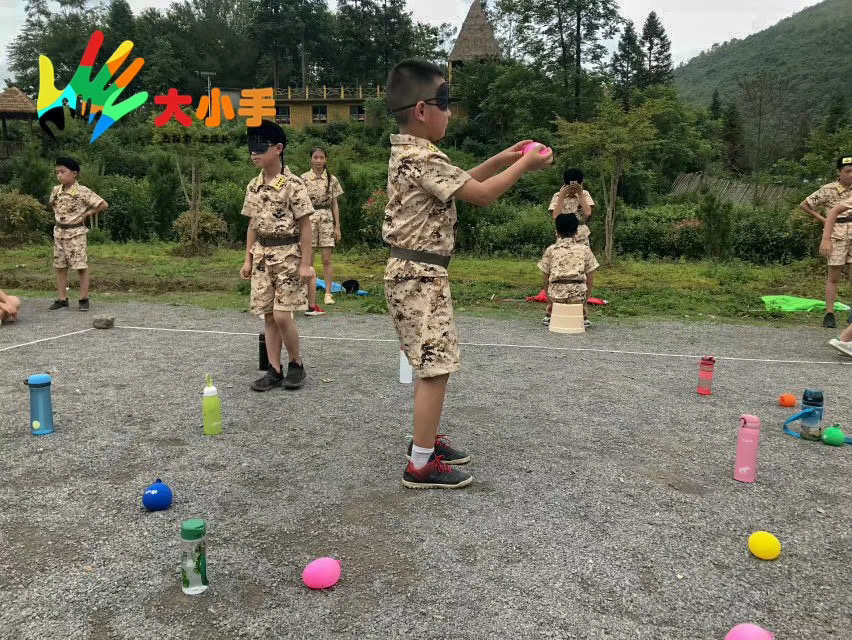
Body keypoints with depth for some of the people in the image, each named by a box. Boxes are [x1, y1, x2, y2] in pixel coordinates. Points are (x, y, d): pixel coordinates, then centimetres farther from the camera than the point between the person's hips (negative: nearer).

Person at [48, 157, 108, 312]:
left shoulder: (82, 191, -14)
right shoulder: (56, 190, 4)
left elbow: (103, 205, -15)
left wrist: (89, 213, -7)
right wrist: (59, 214, 11)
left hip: (76, 233, -6)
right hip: (59, 232, 6)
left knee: (81, 266, -4)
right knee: (60, 266, 7)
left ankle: (84, 299, 3)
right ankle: (62, 299, 13)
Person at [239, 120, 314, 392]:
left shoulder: (293, 184, -12)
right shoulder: (254, 186, 8)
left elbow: (305, 226, -11)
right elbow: (253, 225, 15)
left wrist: (305, 263, -14)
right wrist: (248, 259, 12)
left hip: (288, 255, -6)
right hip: (262, 257, 6)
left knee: (282, 315, -9)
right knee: (268, 316, 6)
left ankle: (296, 364, 13)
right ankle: (275, 371, 14)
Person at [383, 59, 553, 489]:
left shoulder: (409, 152, 13)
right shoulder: (422, 158, -19)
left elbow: (458, 182, 23)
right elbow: (481, 194, -19)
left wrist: (502, 159, 17)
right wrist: (525, 165, -7)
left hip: (416, 271, 11)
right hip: (419, 274, -11)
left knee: (432, 365, 18)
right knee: (435, 367, -6)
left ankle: (425, 440, 30)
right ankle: (421, 465, 2)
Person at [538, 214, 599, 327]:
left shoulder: (550, 250, 7)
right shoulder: (585, 250, 7)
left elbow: (546, 280, 10)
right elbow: (590, 282, 7)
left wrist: (549, 302, 21)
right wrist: (584, 301, 19)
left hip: (556, 295, 0)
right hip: (578, 295, 0)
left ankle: (550, 315, 30)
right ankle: (583, 317, 30)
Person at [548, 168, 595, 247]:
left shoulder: (584, 194, 1)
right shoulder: (557, 196, 0)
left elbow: (588, 213, -15)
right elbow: (555, 216, -14)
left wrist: (580, 194, -13)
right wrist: (562, 195, -15)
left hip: (582, 239, 0)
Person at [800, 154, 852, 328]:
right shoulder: (828, 190, -7)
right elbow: (804, 205, -2)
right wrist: (822, 219, -1)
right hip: (837, 236, -3)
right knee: (833, 277, 0)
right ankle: (829, 315, 4)